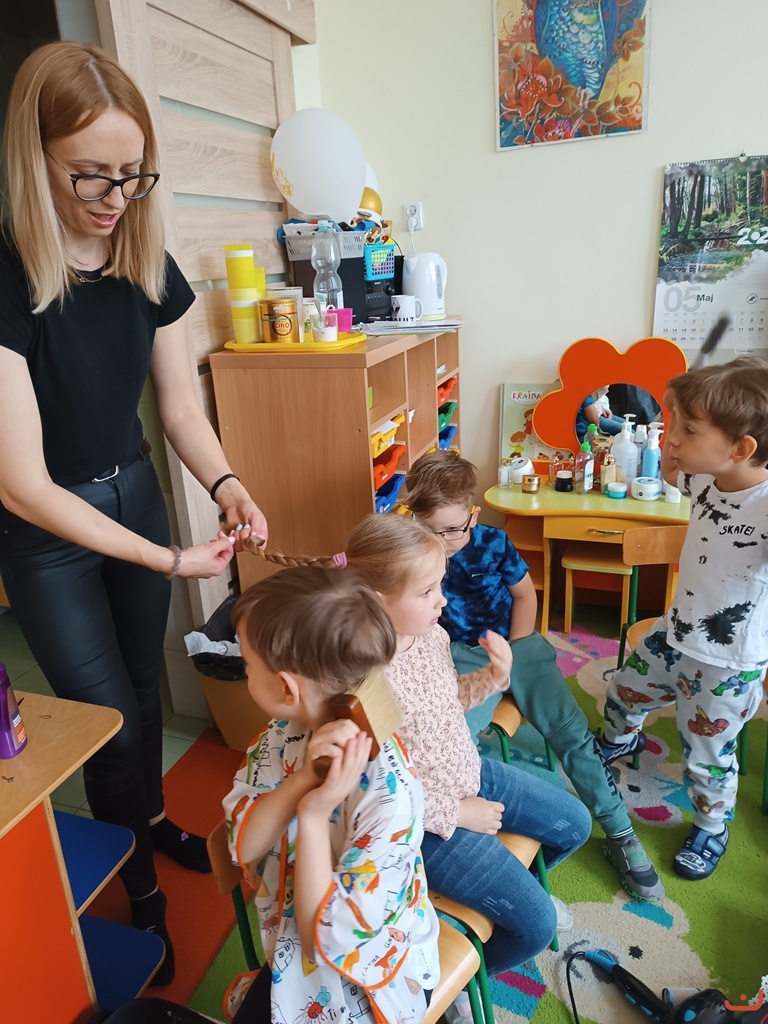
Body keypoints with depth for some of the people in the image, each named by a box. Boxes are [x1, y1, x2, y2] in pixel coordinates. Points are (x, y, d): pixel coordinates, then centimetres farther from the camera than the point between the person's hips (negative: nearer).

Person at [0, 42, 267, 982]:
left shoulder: (149, 271, -7)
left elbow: (180, 409, 1)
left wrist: (224, 485, -18)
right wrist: (168, 560, -28)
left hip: (136, 496, 5)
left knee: (142, 686, 21)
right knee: (110, 719, 8)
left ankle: (153, 819, 49)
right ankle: (137, 889, 36)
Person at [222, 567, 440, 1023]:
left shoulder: (387, 793, -35)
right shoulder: (283, 734, -14)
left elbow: (330, 941, -27)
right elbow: (243, 848, -17)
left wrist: (313, 815, -37)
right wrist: (303, 778, -33)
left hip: (361, 977, -5)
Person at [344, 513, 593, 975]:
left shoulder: (432, 634, -12)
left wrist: (493, 676, -12)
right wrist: (456, 813, -17)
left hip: (471, 772, 8)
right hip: (431, 822, -8)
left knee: (575, 824, 19)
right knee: (536, 924, -3)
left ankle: (509, 882, 45)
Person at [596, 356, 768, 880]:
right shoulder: (706, 480, -10)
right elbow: (668, 470, 12)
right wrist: (686, 419, -5)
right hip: (674, 636, 7)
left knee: (708, 758, 15)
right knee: (623, 693, 28)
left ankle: (712, 828, 47)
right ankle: (623, 739, 64)